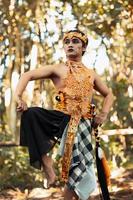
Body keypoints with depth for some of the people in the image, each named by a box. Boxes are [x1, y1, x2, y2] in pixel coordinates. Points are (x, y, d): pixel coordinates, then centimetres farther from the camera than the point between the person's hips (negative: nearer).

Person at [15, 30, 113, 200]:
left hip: (82, 124, 3)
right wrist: (18, 96, -22)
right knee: (31, 114, -32)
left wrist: (104, 113, 10)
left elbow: (108, 94, 28)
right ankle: (46, 163, -26)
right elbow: (27, 76, -4)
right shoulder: (58, 69, 5)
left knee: (81, 168, -5)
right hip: (61, 119, -2)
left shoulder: (91, 74, 16)